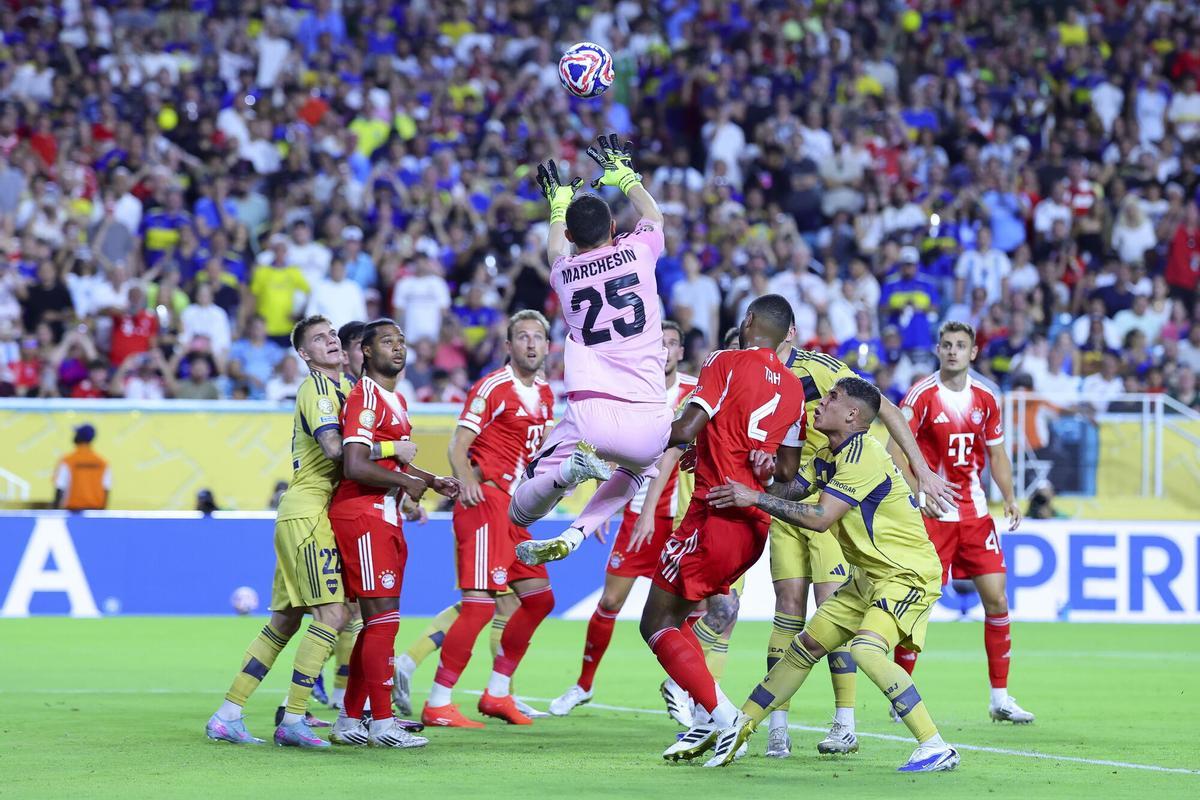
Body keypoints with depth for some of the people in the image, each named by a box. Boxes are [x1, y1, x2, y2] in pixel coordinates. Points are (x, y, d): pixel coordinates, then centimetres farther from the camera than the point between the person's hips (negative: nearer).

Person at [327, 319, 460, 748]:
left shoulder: (397, 401, 19)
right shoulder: (365, 397, -12)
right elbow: (355, 466, -21)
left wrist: (433, 481, 17)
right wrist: (407, 481, -13)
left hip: (386, 519, 10)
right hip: (361, 516, -10)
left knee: (377, 623, 11)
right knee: (384, 619, -11)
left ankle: (349, 722, 16)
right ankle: (382, 724, -9)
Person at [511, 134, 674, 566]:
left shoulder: (564, 274, 12)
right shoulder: (637, 252, 7)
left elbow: (556, 250, 40)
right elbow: (654, 217, 33)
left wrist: (558, 206, 59)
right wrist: (626, 177, 51)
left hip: (591, 415, 0)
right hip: (648, 425, 0)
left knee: (520, 510, 10)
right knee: (638, 465, 37)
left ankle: (569, 468, -24)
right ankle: (574, 533, 10)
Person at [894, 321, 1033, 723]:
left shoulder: (985, 399, 8)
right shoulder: (923, 395, -8)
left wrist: (1009, 498, 6)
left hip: (975, 513, 5)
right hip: (932, 513, -5)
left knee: (996, 599, 1)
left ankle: (1000, 697, 8)